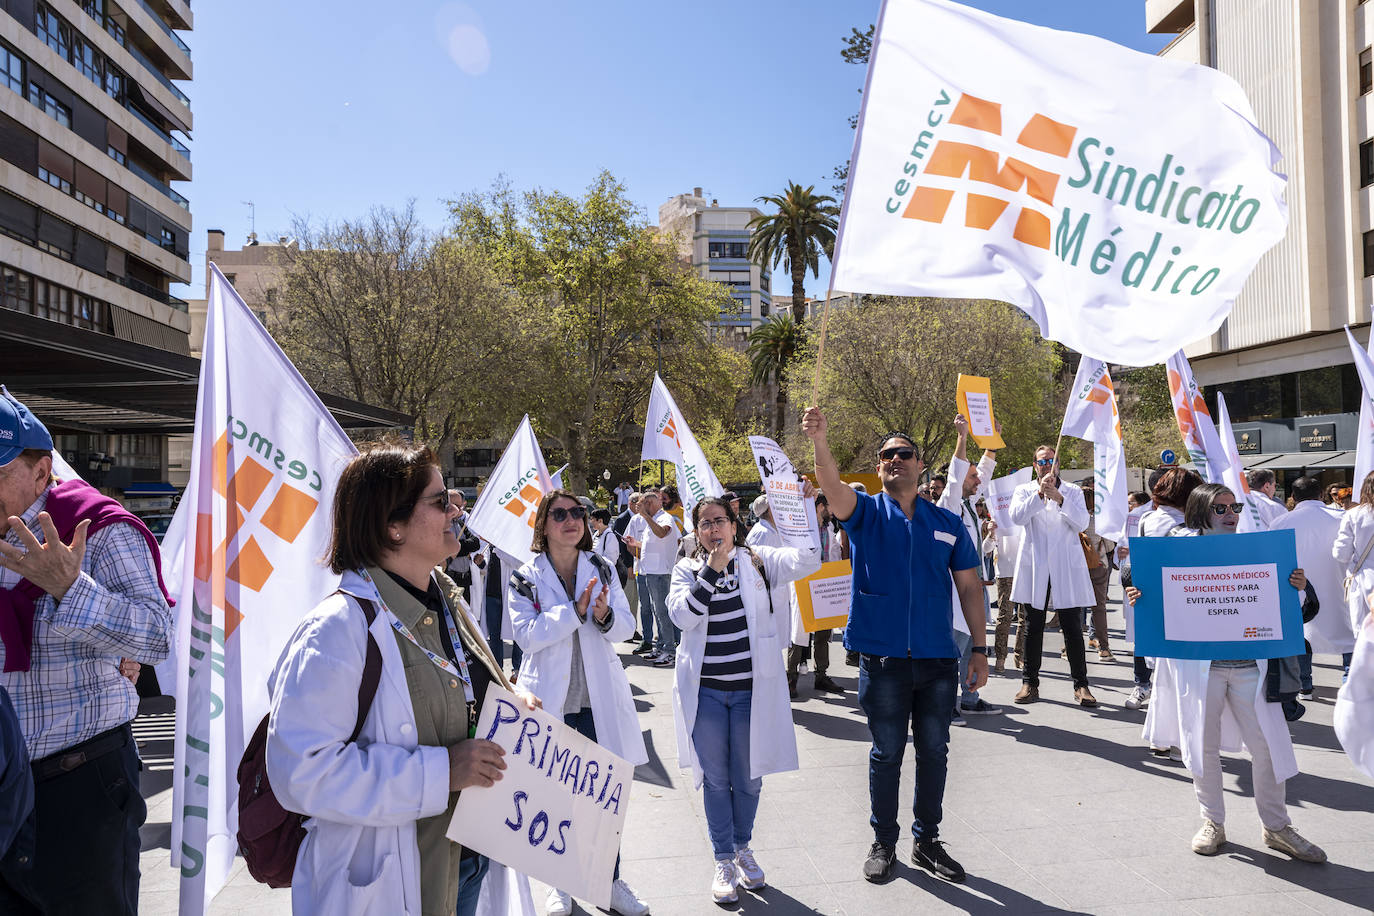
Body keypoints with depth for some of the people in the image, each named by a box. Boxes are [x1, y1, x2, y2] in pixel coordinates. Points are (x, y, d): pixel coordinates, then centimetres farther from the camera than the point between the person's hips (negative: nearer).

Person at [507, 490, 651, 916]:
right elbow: (526, 635, -14)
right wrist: (575, 610, -22)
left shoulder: (602, 569, 4)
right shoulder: (525, 577, -3)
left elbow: (626, 626, 1)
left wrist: (605, 615, -21)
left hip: (599, 698, 2)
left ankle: (611, 881, 25)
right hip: (550, 700, -1)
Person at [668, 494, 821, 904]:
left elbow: (807, 561, -15)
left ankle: (743, 848, 37)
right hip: (705, 691, 0)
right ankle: (723, 860, 27)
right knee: (715, 778, 10)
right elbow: (683, 615, -16)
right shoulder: (687, 569, 0)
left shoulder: (757, 559, -1)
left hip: (751, 689, 0)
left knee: (748, 776, 14)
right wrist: (712, 568, -22)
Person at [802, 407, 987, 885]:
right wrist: (819, 440, -41)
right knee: (886, 753, 9)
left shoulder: (947, 524, 7)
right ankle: (883, 843, 25)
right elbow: (833, 485, -22)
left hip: (938, 658, 2)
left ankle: (927, 840, 29)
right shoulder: (866, 513, 0)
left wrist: (980, 650, 4)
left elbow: (970, 588, 9)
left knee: (934, 753, 12)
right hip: (883, 658, -2)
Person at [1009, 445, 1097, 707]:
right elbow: (1017, 516, -10)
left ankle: (1081, 684, 6)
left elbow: (1082, 522, -5)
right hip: (1035, 567, 0)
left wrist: (1059, 498, -19)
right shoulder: (1024, 491, 10)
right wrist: (1040, 494, -22)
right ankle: (1030, 683, 11)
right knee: (1033, 627, 4)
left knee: (1073, 628, -1)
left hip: (1067, 567, 0)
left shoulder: (1073, 491, 11)